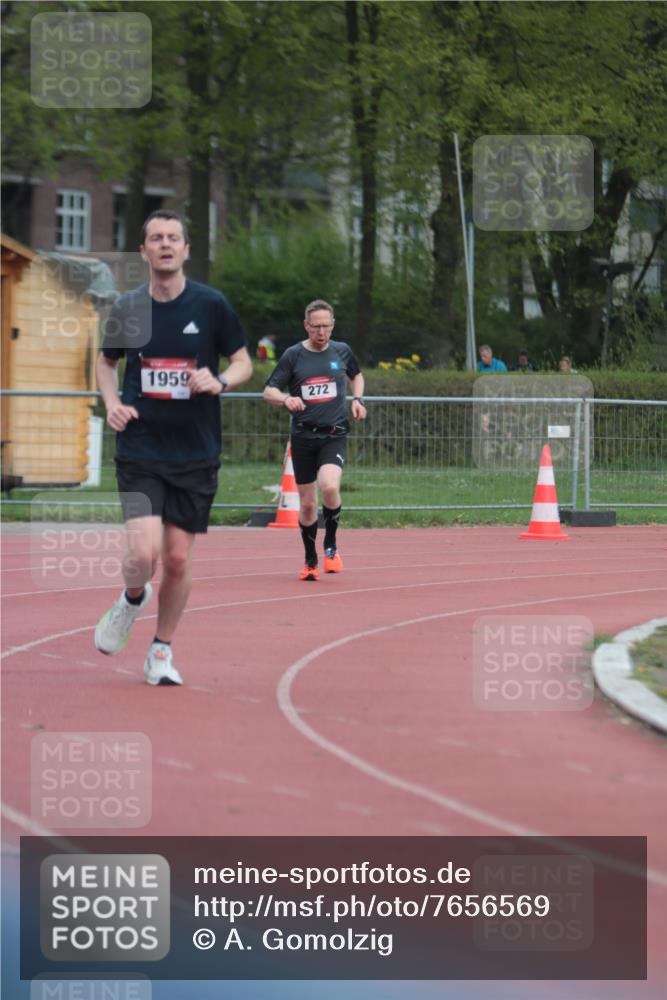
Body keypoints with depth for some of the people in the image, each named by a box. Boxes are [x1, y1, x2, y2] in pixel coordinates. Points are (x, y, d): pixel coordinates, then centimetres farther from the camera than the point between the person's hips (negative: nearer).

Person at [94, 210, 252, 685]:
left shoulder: (211, 304, -3)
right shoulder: (127, 308, 1)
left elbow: (243, 363, 6)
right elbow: (107, 361, 19)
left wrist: (219, 382, -16)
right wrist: (112, 403, 0)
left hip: (196, 454, 0)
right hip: (140, 452, 0)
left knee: (179, 559, 3)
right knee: (144, 553, -15)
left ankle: (162, 650, 23)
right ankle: (132, 599, 20)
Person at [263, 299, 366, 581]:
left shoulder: (342, 351, 6)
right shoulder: (293, 355, 0)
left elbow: (357, 376, 27)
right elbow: (268, 391, -1)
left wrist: (357, 399, 7)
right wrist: (285, 399, -22)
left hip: (334, 434, -1)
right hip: (303, 436, 1)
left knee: (329, 487, -26)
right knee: (307, 503, 5)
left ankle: (331, 546, -3)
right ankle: (310, 561, 25)